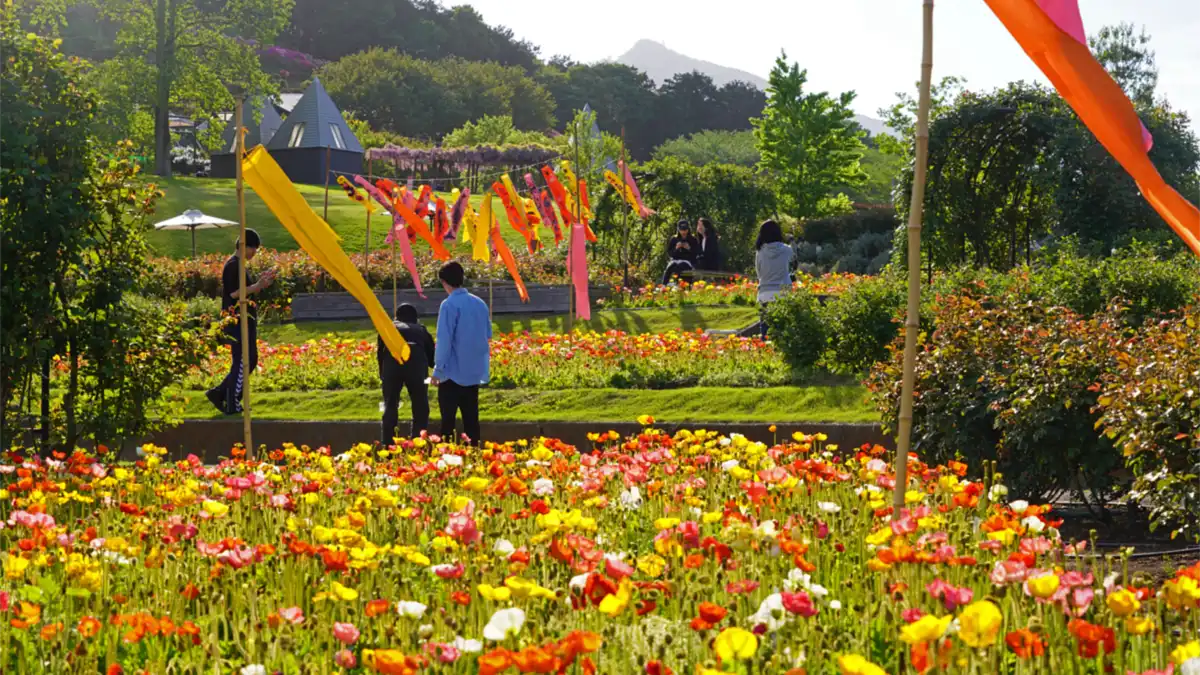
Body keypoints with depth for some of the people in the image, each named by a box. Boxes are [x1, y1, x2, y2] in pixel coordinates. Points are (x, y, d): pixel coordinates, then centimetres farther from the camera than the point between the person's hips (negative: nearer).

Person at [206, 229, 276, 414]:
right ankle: (232, 405, -1)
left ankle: (219, 393, 17)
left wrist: (260, 283, 7)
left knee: (250, 360, 12)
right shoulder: (233, 265, -14)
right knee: (242, 361, -6)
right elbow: (233, 293, -20)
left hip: (246, 318, 10)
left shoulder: (241, 265, 16)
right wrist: (257, 286, -23)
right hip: (237, 319, -10)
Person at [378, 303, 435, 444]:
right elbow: (432, 354, 28)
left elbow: (380, 351, 22)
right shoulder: (421, 329, 31)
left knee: (390, 408, 12)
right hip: (416, 362, 0)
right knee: (420, 409, 12)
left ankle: (387, 447, 11)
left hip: (392, 361, 0)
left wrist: (382, 374, 31)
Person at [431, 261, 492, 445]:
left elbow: (444, 341, -14)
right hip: (475, 372, 6)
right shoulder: (480, 304, 6)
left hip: (453, 373, -6)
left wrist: (438, 370, -8)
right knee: (471, 419, 10)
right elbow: (487, 336, 15)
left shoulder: (449, 305, -13)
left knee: (448, 421, -2)